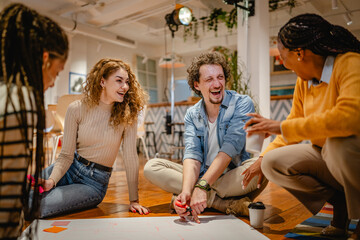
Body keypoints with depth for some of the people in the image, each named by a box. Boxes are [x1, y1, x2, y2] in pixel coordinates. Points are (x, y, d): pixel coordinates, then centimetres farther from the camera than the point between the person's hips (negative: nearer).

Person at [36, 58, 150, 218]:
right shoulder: (77, 109, -9)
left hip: (95, 182, -2)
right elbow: (66, 155, -8)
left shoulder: (127, 114, -12)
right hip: (70, 168, 3)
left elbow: (130, 157, -12)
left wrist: (134, 200, -10)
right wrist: (51, 180, -26)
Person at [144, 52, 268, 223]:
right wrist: (186, 191, -30)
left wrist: (202, 186, -31)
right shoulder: (192, 115, 4)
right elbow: (192, 154, -10)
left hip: (234, 175, -3)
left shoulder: (242, 104, -7)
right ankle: (227, 204, -23)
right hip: (201, 176, 4)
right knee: (151, 167, -14)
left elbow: (230, 148, -20)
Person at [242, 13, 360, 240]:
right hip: (326, 156, 7)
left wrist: (281, 127, -31)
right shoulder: (303, 82, 2)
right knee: (272, 163, -8)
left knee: (341, 140, -37)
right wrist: (262, 158, 7)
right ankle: (340, 203, 4)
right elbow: (295, 123, 13)